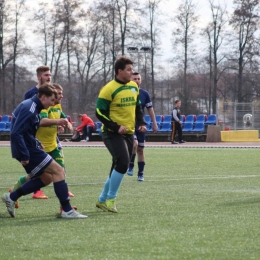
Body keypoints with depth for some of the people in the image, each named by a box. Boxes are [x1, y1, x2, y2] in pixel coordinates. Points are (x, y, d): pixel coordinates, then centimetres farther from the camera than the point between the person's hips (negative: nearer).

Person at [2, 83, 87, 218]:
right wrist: (24, 156, -25)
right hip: (29, 151, -10)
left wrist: (36, 144, 13)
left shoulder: (32, 106, 13)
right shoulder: (29, 109, -19)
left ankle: (11, 197, 18)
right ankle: (67, 211, -9)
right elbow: (16, 133, -26)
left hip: (29, 149, 10)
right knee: (58, 170, -9)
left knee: (46, 178, 17)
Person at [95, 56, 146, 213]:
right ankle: (110, 199, -10)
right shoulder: (109, 89, -14)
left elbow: (138, 107, 20)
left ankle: (103, 200, 23)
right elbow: (100, 113, -13)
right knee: (122, 163, -22)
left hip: (129, 133, 7)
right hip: (113, 134, -7)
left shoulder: (134, 87, 7)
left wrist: (141, 123, 4)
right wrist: (116, 127, -21)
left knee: (119, 167, 9)